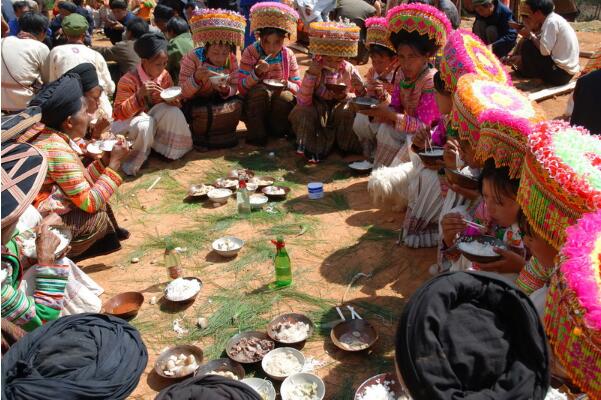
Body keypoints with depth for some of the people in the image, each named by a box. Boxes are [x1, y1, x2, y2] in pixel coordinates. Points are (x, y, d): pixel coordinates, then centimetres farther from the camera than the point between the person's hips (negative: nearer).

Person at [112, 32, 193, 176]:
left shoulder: (164, 75, -7)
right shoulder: (128, 80, -24)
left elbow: (170, 100, 6)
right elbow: (119, 113, -27)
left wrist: (173, 101, -21)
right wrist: (139, 95, -40)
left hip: (151, 116, 5)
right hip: (129, 120, -5)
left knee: (173, 111, -24)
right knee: (144, 125, -39)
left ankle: (165, 147, -5)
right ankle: (133, 161, -13)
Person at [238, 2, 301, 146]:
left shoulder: (289, 55, -2)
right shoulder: (250, 53, -9)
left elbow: (298, 87, 0)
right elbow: (241, 88, -13)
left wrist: (287, 85, -23)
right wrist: (256, 73, -31)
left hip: (279, 104, 2)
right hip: (254, 103, -2)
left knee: (287, 97, -30)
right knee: (261, 91, -32)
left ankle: (277, 130, -5)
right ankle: (256, 133, -17)